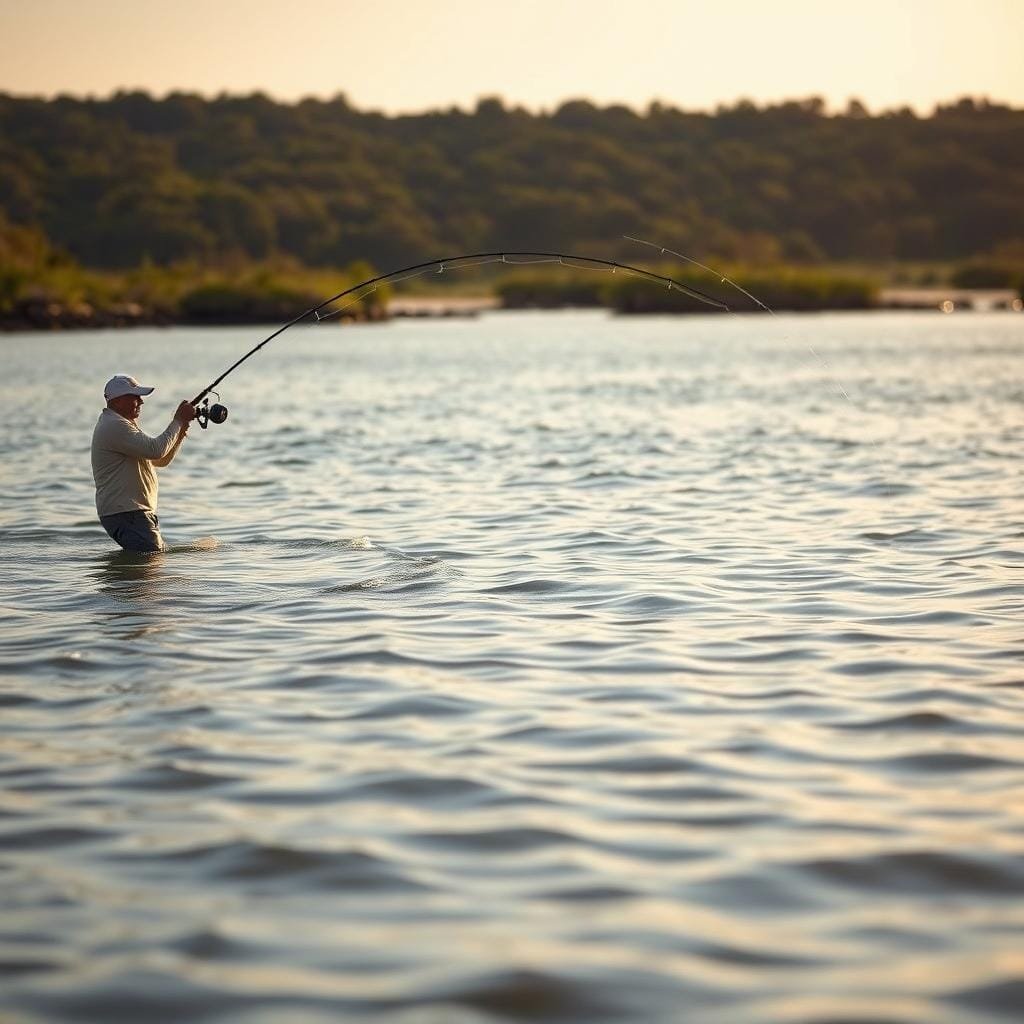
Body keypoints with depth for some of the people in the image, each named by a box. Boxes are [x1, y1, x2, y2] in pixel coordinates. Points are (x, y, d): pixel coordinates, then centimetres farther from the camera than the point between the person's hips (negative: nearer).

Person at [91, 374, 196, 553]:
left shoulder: (124, 424, 22)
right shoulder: (114, 426, -14)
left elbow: (161, 460, 23)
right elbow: (156, 450, -23)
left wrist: (180, 431, 8)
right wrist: (178, 420, -12)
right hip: (124, 513, -11)